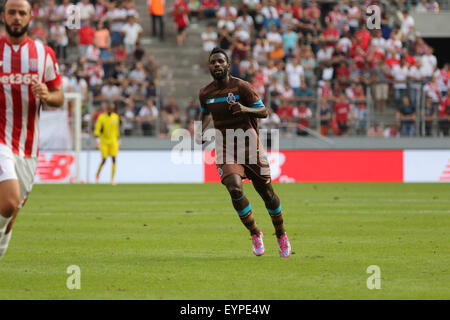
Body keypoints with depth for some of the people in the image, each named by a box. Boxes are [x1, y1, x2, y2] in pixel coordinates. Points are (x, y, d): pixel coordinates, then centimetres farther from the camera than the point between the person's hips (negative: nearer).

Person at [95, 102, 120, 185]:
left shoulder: (116, 117, 6)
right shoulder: (101, 117, -7)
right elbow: (97, 129, -10)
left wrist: (118, 139, 18)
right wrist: (98, 139, -20)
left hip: (113, 141, 3)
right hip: (104, 141, -3)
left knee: (114, 159, -8)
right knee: (104, 160, -3)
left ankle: (112, 178, -5)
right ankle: (98, 174, 25)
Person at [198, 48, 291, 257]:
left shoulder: (241, 86, -8)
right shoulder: (205, 94, 4)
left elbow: (264, 111, -8)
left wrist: (245, 109, -27)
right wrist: (201, 132, 7)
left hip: (251, 146, -1)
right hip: (225, 150, 1)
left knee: (267, 193, 4)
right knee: (234, 189, -22)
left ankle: (281, 235, 27)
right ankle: (255, 234, -3)